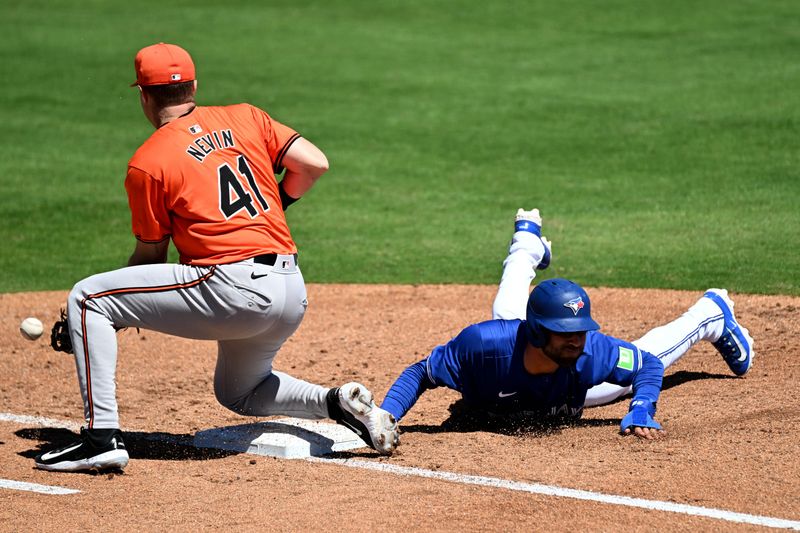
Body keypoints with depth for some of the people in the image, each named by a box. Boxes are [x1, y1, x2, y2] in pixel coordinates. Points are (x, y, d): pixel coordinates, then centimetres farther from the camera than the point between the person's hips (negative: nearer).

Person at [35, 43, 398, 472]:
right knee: (238, 392, 32)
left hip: (234, 286, -7)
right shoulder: (244, 118, 14)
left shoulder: (146, 163, 1)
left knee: (86, 297, 2)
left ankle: (102, 436, -7)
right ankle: (339, 402, 7)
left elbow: (150, 256, 6)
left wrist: (97, 318, 18)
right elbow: (314, 164, 7)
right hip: (293, 293, 7)